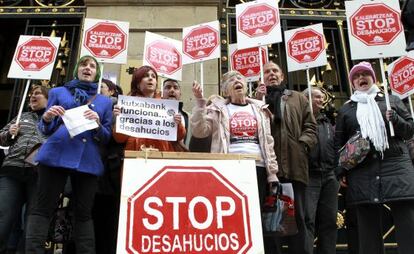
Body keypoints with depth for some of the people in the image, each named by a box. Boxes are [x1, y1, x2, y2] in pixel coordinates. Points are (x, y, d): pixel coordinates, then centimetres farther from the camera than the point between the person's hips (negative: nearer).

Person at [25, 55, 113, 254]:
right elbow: (45, 130, 13)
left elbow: (107, 138, 12)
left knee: (83, 213, 0)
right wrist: (47, 118, -10)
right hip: (56, 156, 0)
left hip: (87, 161, 1)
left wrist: (97, 124, -9)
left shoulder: (105, 101, 17)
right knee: (43, 208, -6)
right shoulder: (58, 92, 16)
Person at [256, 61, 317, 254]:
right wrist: (258, 102, -6)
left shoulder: (299, 98, 21)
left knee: (297, 216, 5)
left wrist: (302, 144, -6)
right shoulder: (257, 99, 18)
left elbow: (310, 126, 12)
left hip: (294, 164, 1)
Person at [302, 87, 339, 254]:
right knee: (308, 220, -8)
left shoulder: (326, 123, 21)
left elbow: (336, 147, 22)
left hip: (329, 177, 7)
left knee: (329, 221, 9)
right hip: (308, 176, -7)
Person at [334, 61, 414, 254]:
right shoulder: (345, 110, 17)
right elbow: (338, 142, 13)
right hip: (362, 173, 0)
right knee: (369, 227, 3)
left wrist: (395, 119, -6)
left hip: (396, 168, 0)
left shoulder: (392, 100, 17)